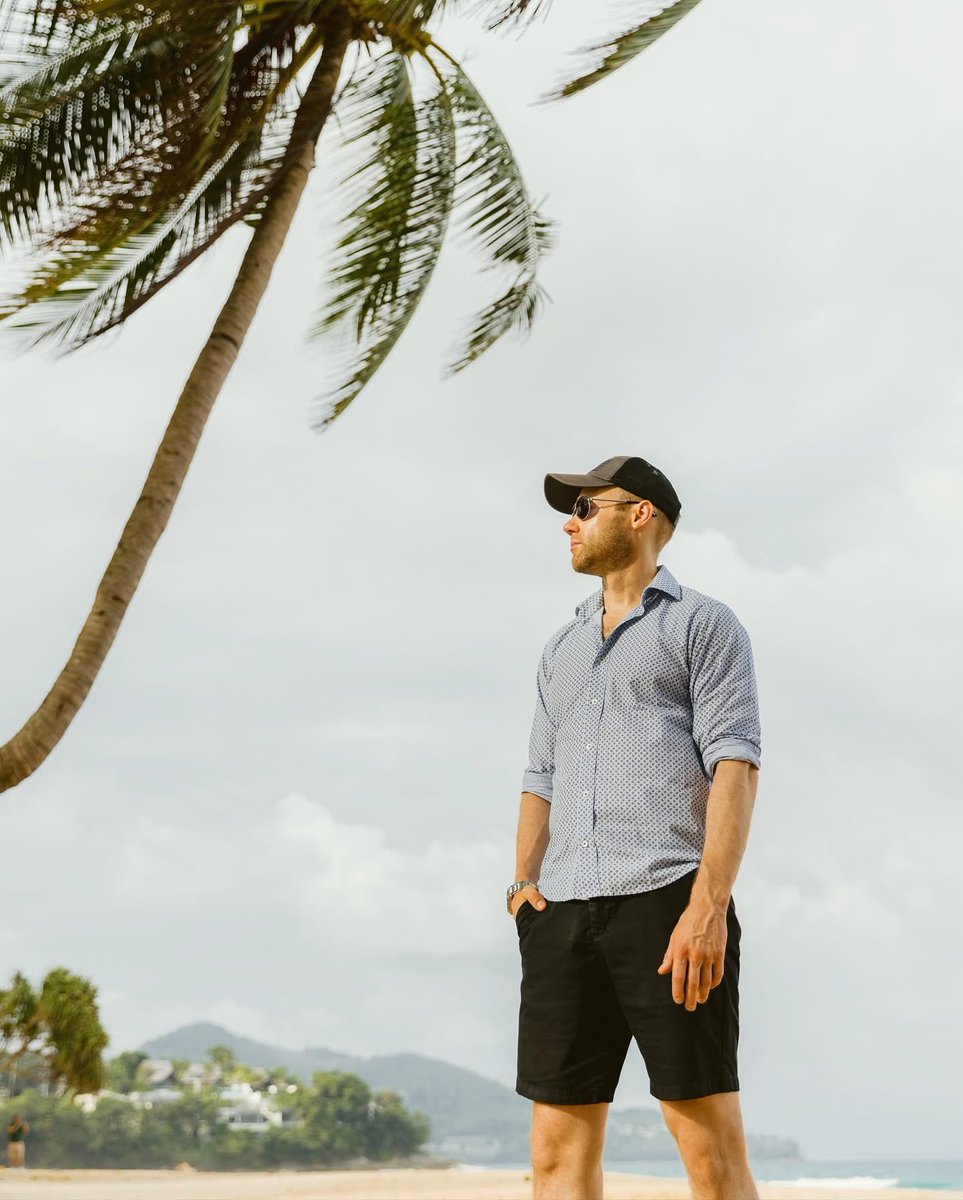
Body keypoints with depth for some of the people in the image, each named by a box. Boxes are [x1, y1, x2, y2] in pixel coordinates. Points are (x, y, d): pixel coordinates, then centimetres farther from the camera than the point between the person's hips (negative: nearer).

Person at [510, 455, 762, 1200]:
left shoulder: (703, 624, 7)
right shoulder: (562, 650, 27)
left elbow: (735, 765, -4)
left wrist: (709, 906, -17)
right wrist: (524, 882, 7)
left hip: (667, 904, -6)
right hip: (563, 917, 6)